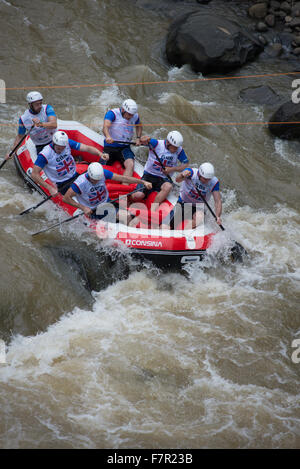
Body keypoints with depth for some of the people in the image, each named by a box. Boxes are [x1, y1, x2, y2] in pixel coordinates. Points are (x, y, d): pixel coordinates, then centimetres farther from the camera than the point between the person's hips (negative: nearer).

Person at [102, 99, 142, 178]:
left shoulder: (135, 116, 8)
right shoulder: (112, 113, -9)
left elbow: (139, 126, 32)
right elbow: (105, 126, -26)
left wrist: (138, 138, 14)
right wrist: (108, 136, -48)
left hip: (124, 148, 3)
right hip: (110, 146, -2)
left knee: (130, 165, -26)